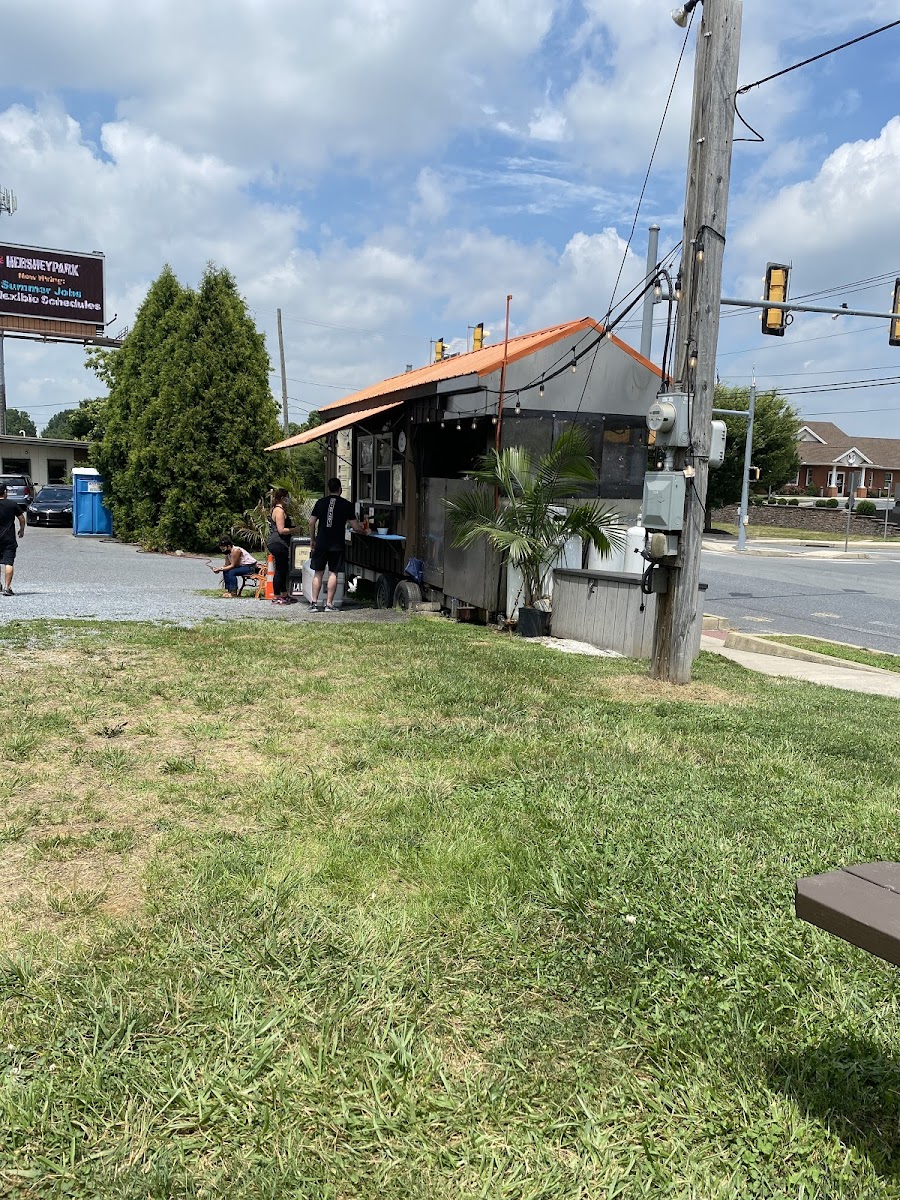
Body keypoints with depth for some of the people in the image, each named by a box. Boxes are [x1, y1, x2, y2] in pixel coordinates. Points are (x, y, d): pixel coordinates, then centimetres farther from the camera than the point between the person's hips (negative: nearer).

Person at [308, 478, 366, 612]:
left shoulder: (320, 502, 4)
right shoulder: (346, 505, -2)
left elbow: (311, 523, 5)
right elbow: (355, 527, -1)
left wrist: (312, 540, 17)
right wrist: (364, 531, 20)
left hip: (321, 544, 2)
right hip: (337, 545, -2)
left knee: (318, 573, 8)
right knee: (333, 573, 3)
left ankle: (314, 602, 6)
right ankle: (329, 604, 2)